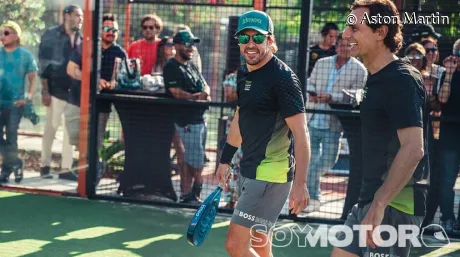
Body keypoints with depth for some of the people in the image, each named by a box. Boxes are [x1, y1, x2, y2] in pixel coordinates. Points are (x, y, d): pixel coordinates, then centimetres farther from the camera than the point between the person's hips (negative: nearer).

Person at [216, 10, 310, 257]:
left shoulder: (282, 77, -16)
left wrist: (300, 183, -25)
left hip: (272, 173, -9)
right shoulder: (243, 74, 9)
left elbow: (301, 133, -20)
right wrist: (225, 159, 23)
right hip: (249, 169, 9)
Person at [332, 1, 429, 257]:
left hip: (395, 204, -10)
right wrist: (371, 203, 20)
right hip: (372, 199, 10)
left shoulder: (402, 79, -16)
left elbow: (413, 149, -26)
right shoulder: (377, 79, 14)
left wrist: (379, 205, -28)